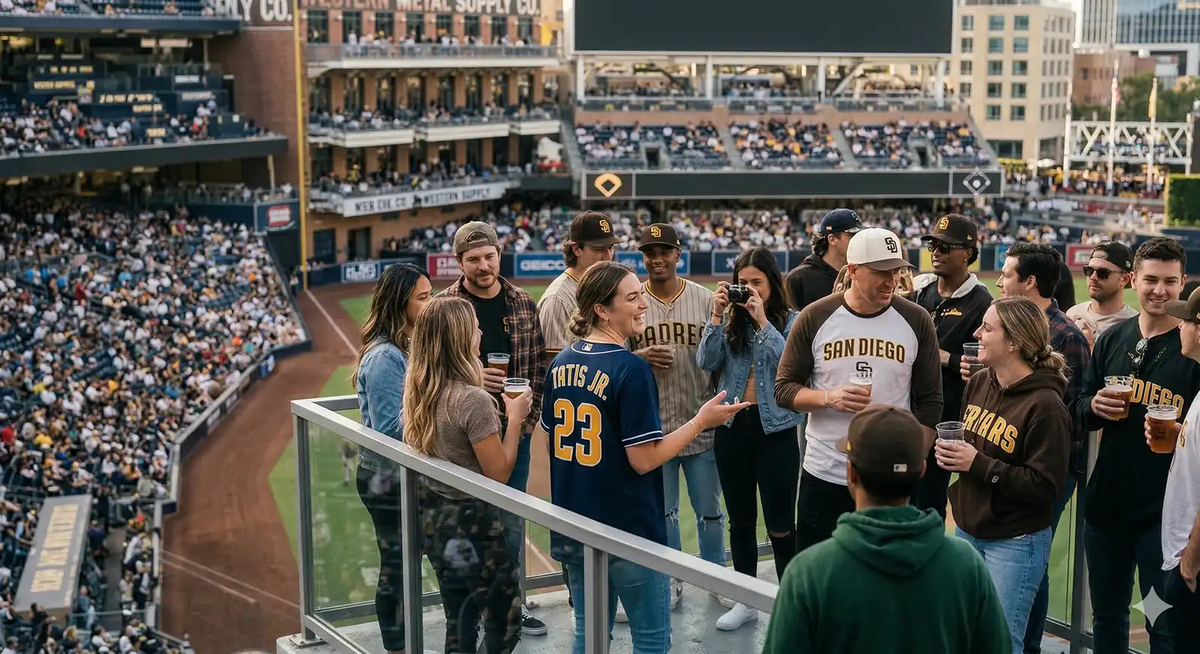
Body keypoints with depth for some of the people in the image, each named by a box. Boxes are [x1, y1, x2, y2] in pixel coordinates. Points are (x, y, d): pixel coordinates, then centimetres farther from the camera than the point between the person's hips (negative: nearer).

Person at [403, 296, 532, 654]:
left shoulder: (420, 392, 0)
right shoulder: (473, 400, -24)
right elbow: (498, 473, -19)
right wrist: (515, 418, -9)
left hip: (433, 515, 8)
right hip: (471, 521, -8)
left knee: (458, 623, 19)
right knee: (503, 624, 8)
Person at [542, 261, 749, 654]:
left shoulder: (560, 365, 4)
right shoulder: (631, 369, -18)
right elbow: (644, 460, -19)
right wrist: (701, 421, -10)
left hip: (572, 530, 7)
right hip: (627, 533, -7)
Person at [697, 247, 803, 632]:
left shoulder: (791, 321, -5)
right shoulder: (730, 319, 4)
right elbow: (706, 362, -6)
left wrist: (762, 321, -21)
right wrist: (716, 316, -13)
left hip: (774, 428, -4)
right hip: (732, 427, 4)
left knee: (779, 523, 0)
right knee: (740, 520, 13)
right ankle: (746, 601, 25)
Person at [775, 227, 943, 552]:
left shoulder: (916, 321, 0)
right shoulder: (815, 318, -3)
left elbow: (929, 402, 5)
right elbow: (784, 389, 1)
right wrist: (829, 397, -18)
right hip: (823, 476, 0)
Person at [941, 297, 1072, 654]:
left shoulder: (1045, 406, -19)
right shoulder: (979, 383, 4)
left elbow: (1046, 486, -20)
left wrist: (978, 464, -22)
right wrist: (949, 452, -3)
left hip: (1016, 543, -7)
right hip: (968, 530, 7)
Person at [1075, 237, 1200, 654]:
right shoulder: (1112, 340, 7)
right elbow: (1081, 409, 12)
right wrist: (1095, 407, -9)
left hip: (1165, 510, -5)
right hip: (1106, 501, 5)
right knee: (1106, 617, 18)